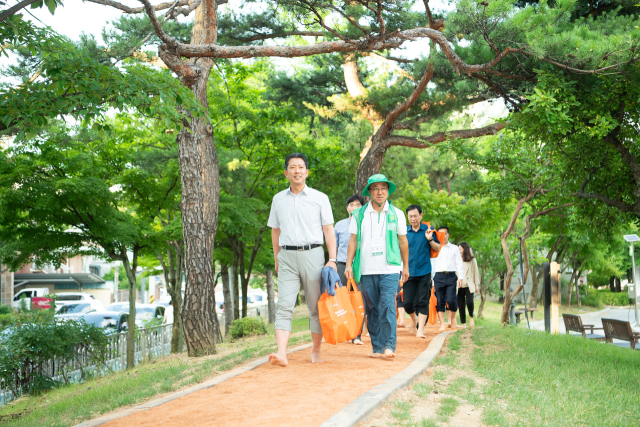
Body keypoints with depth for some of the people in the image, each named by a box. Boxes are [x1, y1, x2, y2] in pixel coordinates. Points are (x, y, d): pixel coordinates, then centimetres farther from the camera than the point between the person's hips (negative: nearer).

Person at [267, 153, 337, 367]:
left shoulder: (320, 198, 5)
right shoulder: (278, 199, 13)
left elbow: (329, 230, 4)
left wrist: (332, 260, -4)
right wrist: (277, 258, 15)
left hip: (312, 254, -1)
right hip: (287, 256, 1)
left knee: (316, 306, 5)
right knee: (284, 306, -11)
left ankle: (316, 350, 18)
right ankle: (281, 353, -20)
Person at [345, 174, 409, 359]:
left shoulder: (397, 214, 7)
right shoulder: (359, 215, 8)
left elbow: (403, 241, 13)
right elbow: (353, 240, 10)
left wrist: (406, 266, 16)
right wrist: (349, 264, 2)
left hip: (389, 269, -2)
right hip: (366, 270, 2)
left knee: (387, 306, -13)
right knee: (371, 309, 4)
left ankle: (389, 346, -11)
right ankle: (377, 347, 12)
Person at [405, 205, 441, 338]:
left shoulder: (428, 230, 3)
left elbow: (438, 249, 6)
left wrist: (430, 239, -11)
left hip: (424, 272, -1)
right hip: (409, 272, 1)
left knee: (422, 302, -2)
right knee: (408, 303, 0)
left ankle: (420, 329, 4)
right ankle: (414, 320, 28)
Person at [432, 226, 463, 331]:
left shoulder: (454, 248, 14)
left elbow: (459, 263, 9)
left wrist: (460, 277, -1)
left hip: (451, 276, -1)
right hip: (439, 276, 1)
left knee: (451, 300, -12)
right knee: (440, 301, -3)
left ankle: (453, 318, 13)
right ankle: (442, 324, 2)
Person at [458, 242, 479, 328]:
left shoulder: (472, 260, 6)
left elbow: (476, 272, 9)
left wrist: (476, 284, 7)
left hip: (469, 285, -2)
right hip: (459, 286, 2)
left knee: (469, 302, -20)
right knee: (461, 305, 0)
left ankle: (471, 317, 9)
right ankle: (463, 324, 10)